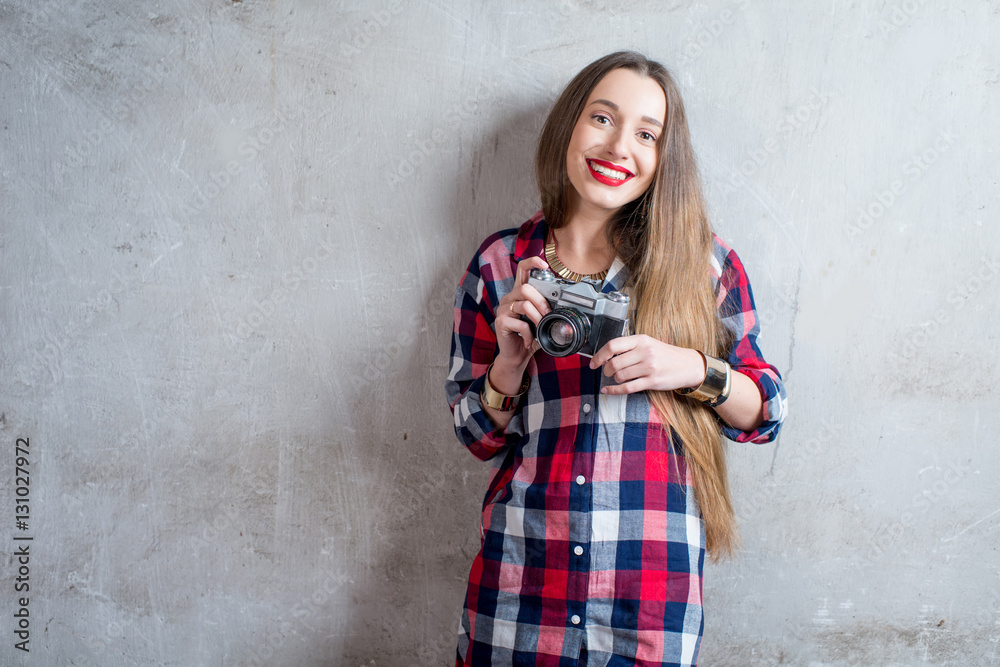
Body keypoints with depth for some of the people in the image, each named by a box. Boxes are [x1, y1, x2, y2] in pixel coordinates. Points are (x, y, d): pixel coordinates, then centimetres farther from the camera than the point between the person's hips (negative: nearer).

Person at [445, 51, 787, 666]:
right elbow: (480, 437, 7)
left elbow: (767, 414, 3)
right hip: (521, 572, 1)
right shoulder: (501, 263, 3)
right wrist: (509, 365, -13)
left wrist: (695, 369, -15)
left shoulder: (702, 261, 1)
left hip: (655, 581, 0)